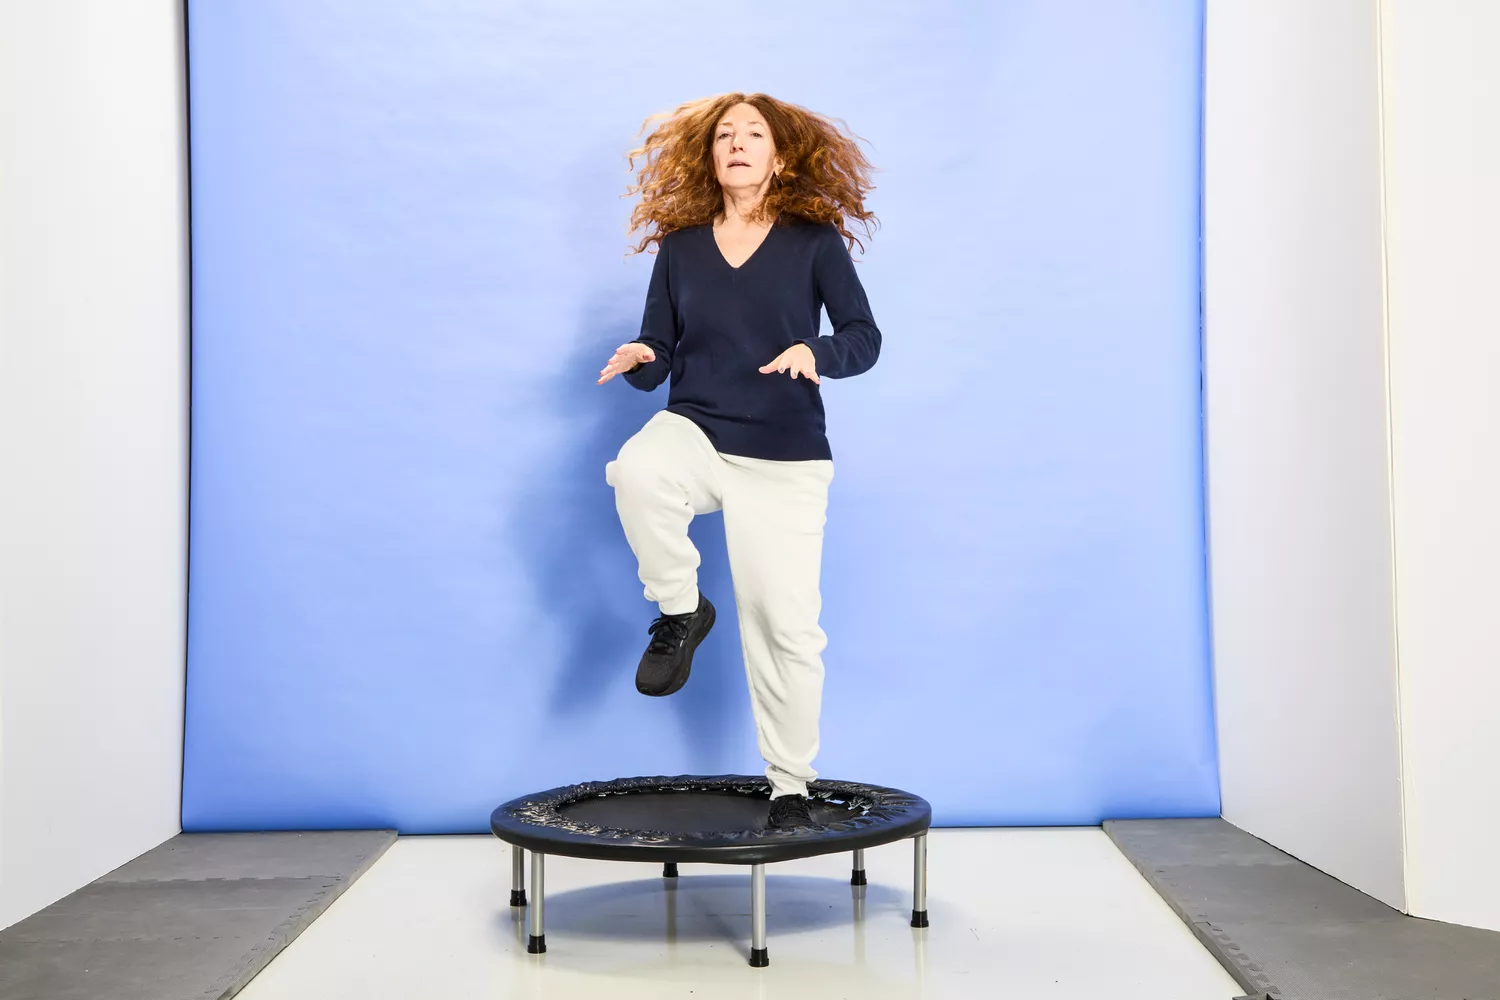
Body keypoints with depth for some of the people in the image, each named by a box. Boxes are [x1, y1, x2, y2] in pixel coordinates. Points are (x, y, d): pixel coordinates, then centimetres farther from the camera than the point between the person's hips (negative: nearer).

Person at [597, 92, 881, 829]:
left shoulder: (813, 240, 0)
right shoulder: (679, 247, 6)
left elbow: (865, 338, -2)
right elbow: (658, 358, 8)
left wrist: (815, 352, -23)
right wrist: (640, 360, -15)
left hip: (784, 460, -1)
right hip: (693, 432, 1)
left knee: (785, 625, -3)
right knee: (636, 472, -35)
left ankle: (790, 786, 16)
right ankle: (680, 611, -8)